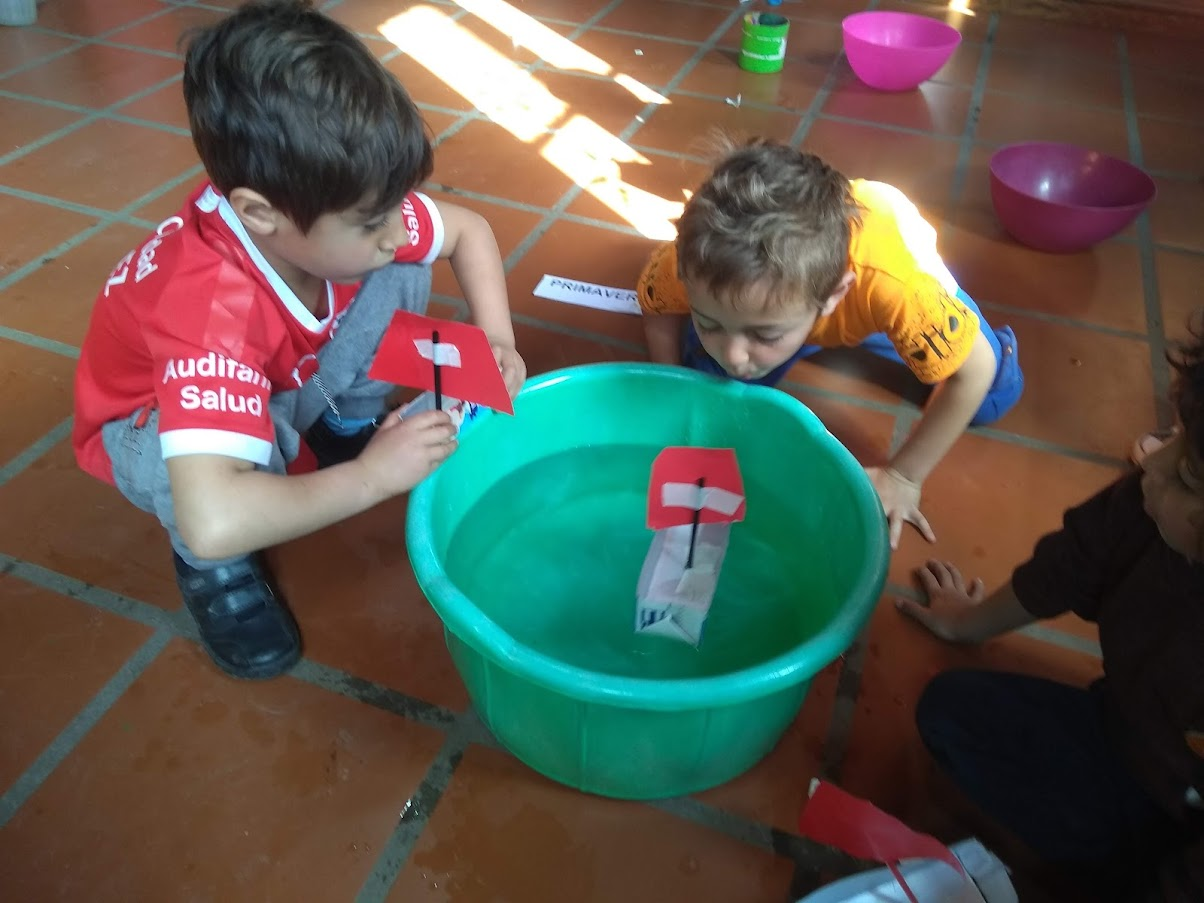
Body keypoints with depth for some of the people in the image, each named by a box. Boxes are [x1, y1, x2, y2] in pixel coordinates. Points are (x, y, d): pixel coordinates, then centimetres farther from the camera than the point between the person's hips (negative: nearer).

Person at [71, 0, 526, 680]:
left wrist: (498, 340, -23)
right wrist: (371, 478, -43)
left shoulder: (333, 212, -27)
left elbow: (469, 230, -8)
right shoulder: (212, 310, -45)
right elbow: (214, 519, -55)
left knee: (404, 277, -15)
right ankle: (212, 570, -1)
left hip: (284, 380, 5)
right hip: (153, 424, -5)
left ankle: (345, 426, 7)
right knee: (216, 540, -39)